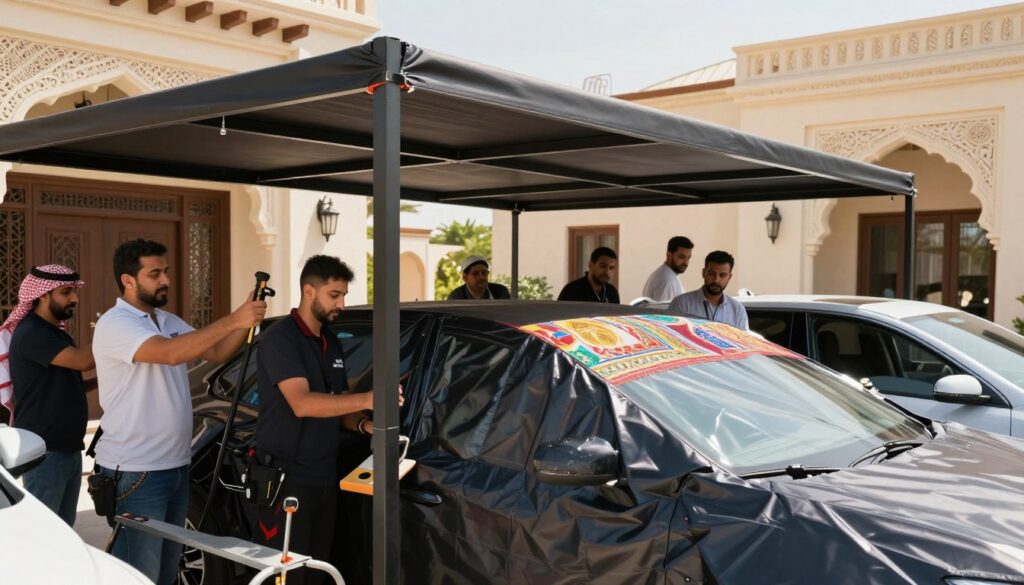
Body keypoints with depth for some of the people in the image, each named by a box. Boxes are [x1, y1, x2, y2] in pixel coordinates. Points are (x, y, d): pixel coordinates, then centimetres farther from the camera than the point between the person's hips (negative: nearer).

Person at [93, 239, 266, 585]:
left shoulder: (170, 322, 13)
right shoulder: (115, 324, -15)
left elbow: (216, 353, 6)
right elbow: (170, 353, -31)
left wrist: (247, 322, -12)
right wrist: (233, 321, -33)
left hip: (176, 465, 9)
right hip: (136, 471, -9)